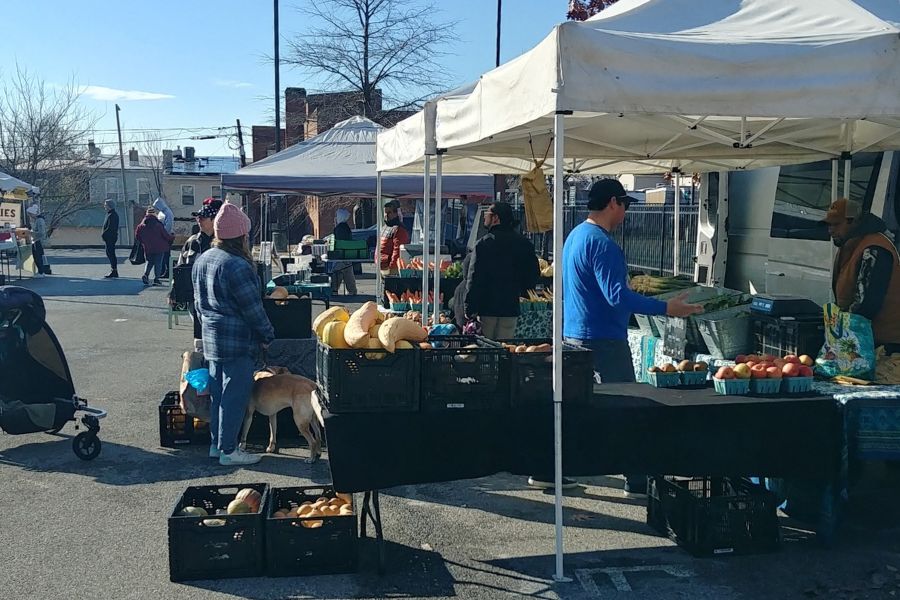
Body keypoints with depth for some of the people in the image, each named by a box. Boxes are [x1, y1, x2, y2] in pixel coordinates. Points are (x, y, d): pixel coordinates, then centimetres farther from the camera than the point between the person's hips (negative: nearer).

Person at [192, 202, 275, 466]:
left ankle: (216, 443, 27)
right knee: (235, 395, -1)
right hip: (237, 342, -9)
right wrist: (266, 336, -7)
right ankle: (228, 451, 5)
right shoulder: (237, 266, -21)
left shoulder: (202, 260, 8)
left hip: (211, 338, 9)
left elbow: (199, 301, 18)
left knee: (217, 392, 17)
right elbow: (253, 308, -18)